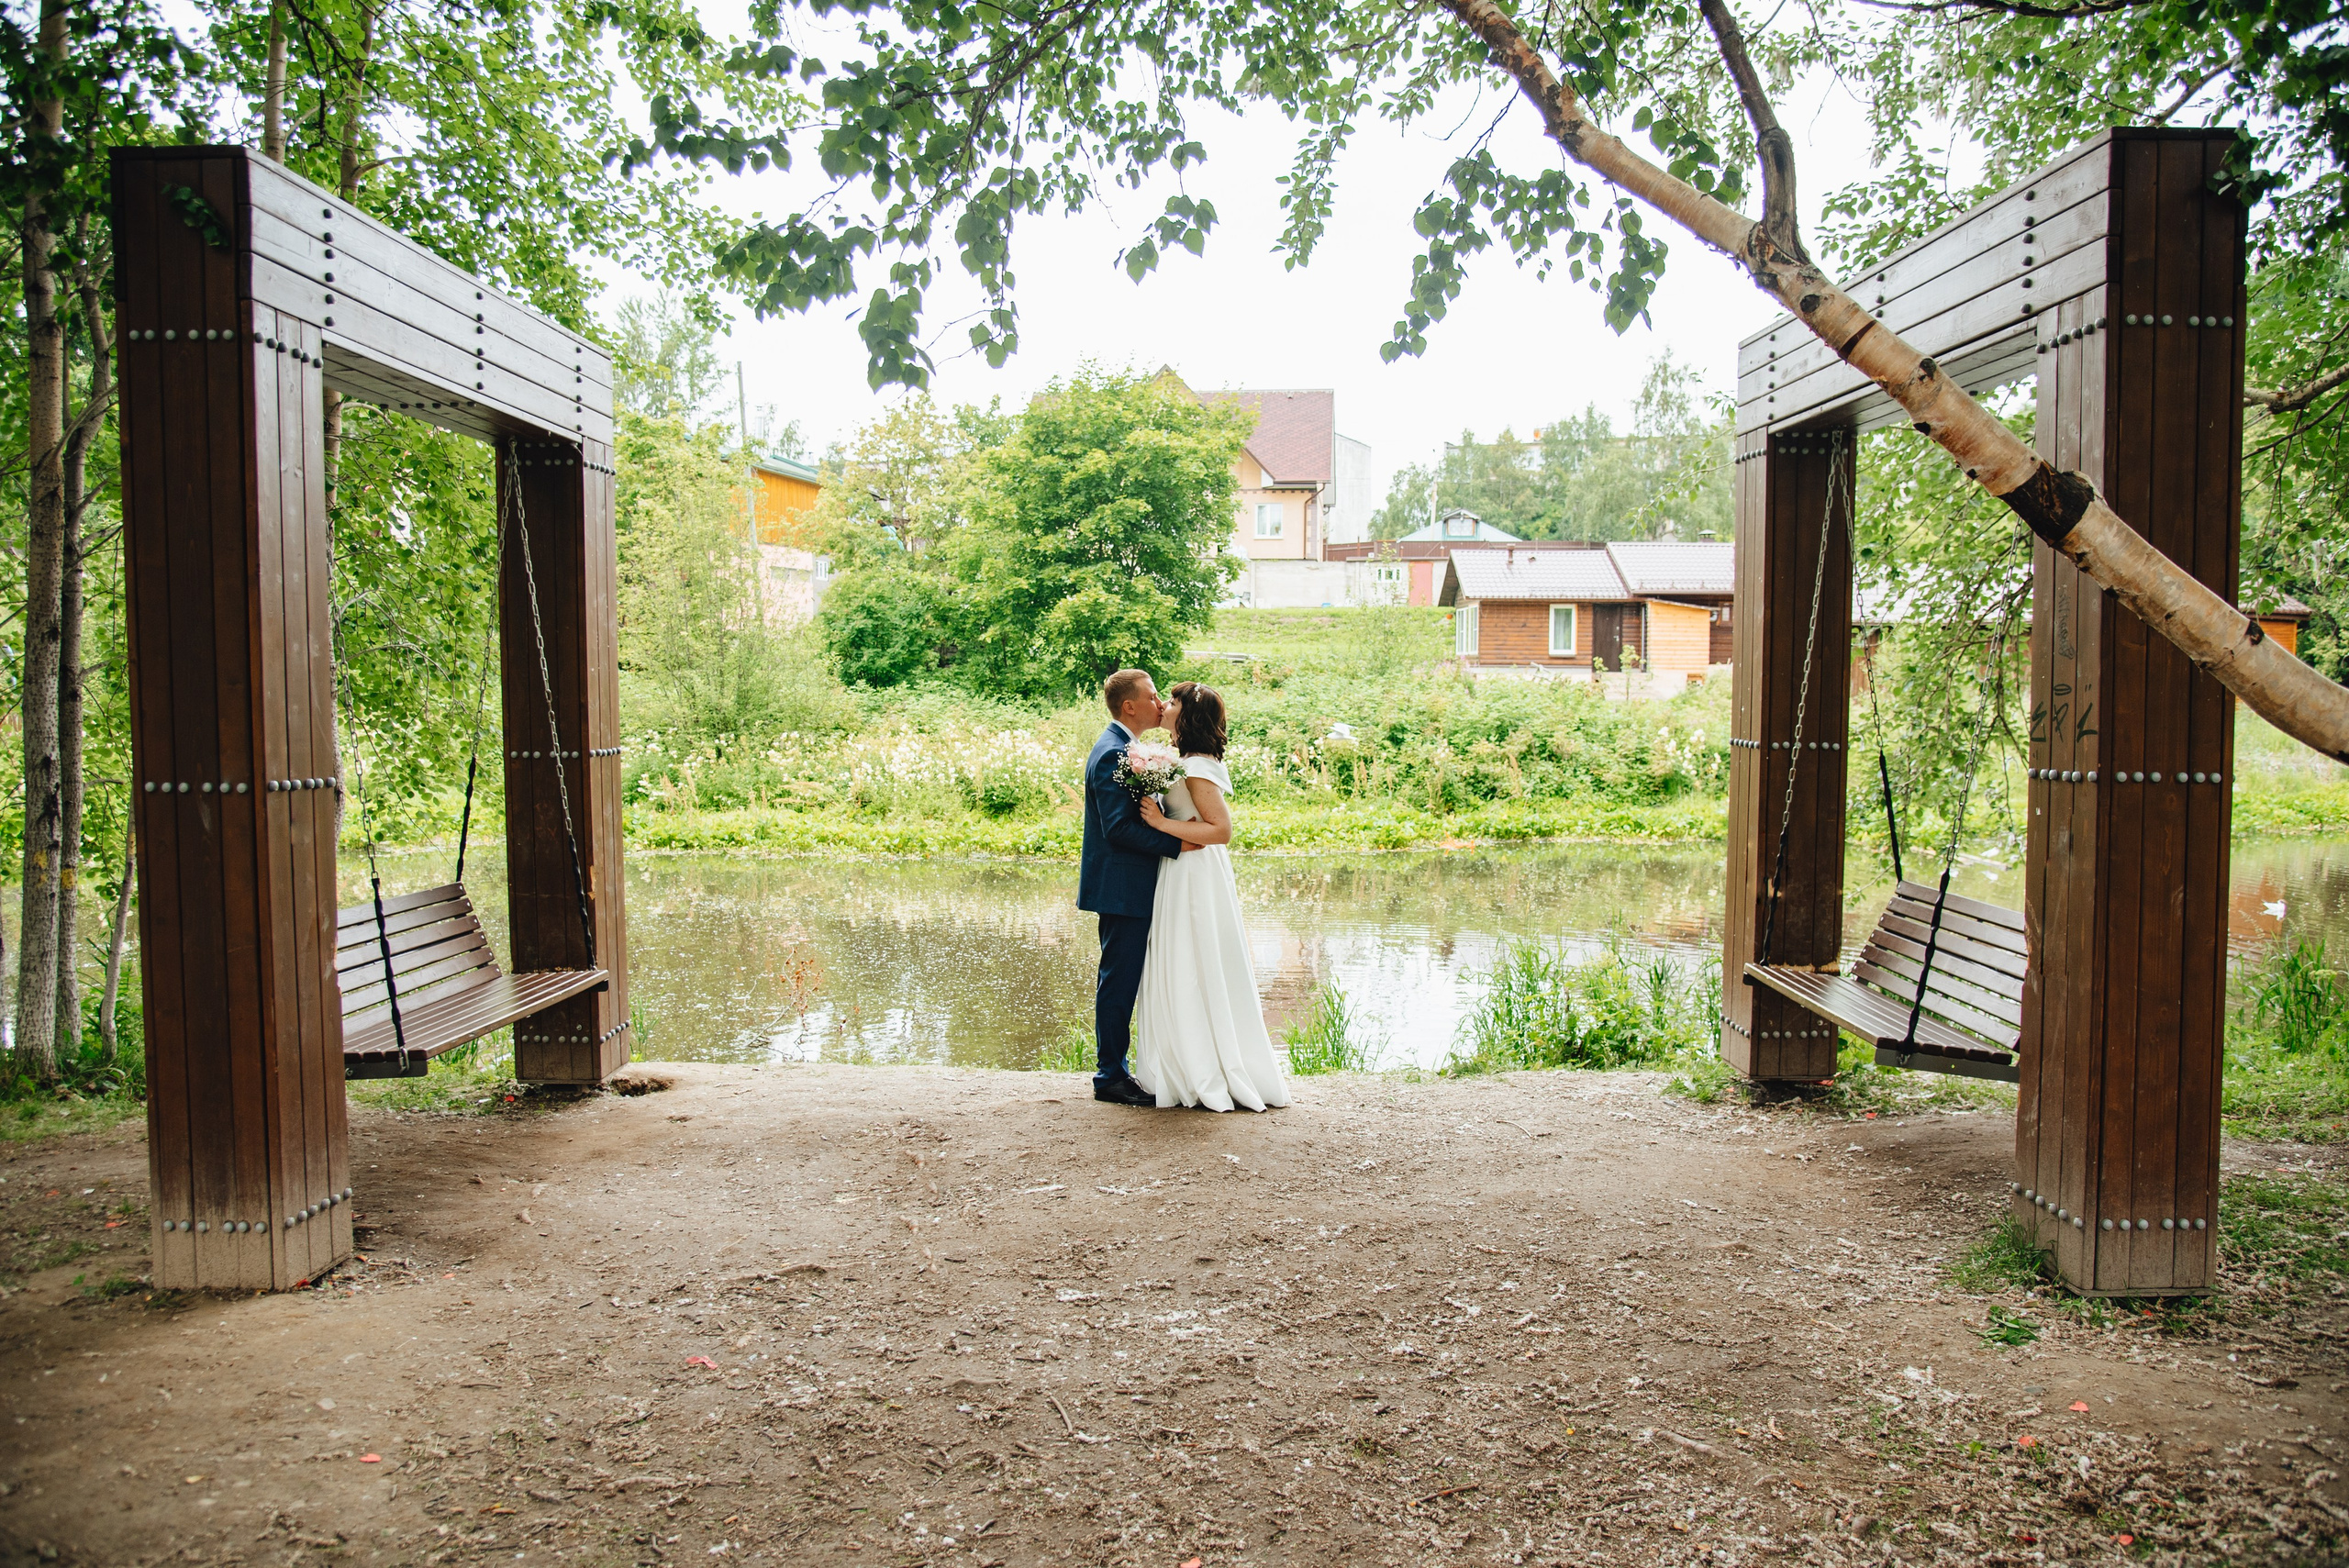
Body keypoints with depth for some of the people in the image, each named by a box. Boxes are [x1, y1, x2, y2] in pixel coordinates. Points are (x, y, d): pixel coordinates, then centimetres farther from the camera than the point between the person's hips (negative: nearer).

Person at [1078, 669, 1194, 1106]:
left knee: (1119, 981, 15)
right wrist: (1177, 844, -22)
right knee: (1119, 982, -3)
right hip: (1121, 888, -11)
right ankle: (1110, 1077, 4)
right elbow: (1119, 827, -24)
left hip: (1127, 887, 11)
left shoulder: (1122, 749, 15)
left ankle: (1113, 1068, 23)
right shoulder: (1113, 754, -18)